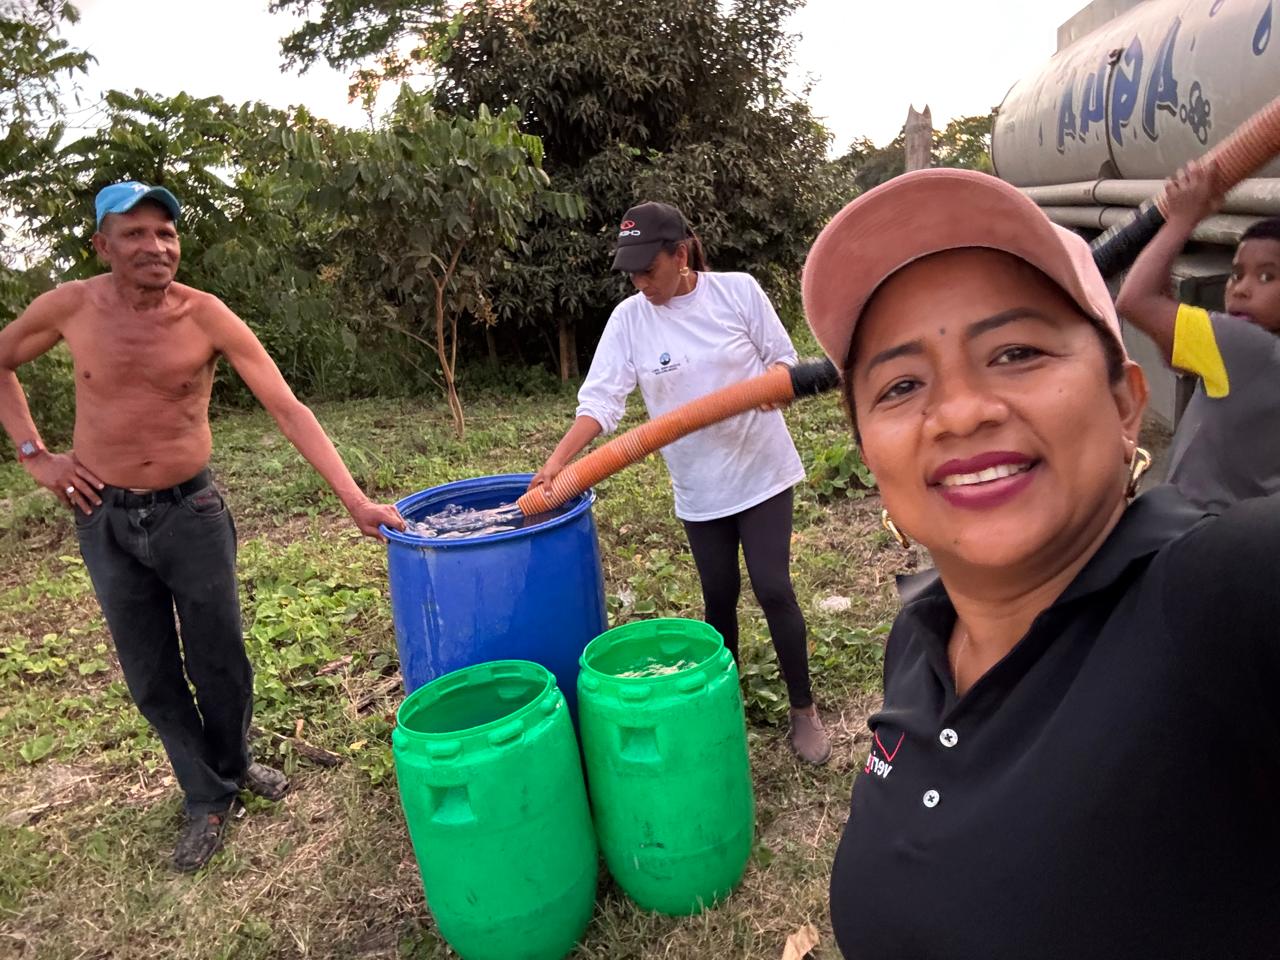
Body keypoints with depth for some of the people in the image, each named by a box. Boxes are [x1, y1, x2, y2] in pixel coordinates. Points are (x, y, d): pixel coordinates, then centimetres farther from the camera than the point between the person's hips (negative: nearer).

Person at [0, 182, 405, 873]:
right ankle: (207, 797, 30)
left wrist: (354, 499, -25)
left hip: (191, 513, -1)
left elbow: (289, 410, -17)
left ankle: (231, 764, 41)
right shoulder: (70, 307, -8)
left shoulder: (207, 317, -13)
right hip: (105, 520, 1)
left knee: (220, 659, 13)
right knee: (152, 675, 11)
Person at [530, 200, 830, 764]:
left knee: (772, 589, -1)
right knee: (719, 596, 11)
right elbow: (601, 399, -12)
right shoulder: (629, 319, -6)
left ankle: (804, 710, 17)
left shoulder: (738, 292, -9)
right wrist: (559, 460, -26)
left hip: (761, 469, -2)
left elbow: (783, 359, -1)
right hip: (698, 487, 2)